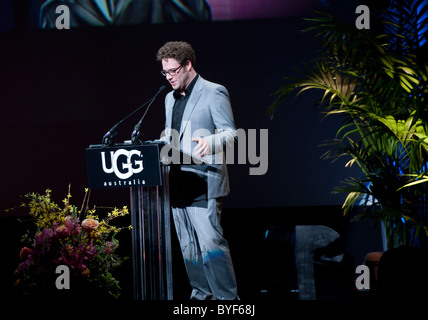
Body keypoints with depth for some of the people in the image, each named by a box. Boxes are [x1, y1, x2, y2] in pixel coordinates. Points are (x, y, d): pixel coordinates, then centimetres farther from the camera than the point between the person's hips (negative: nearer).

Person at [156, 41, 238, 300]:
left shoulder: (214, 93, -4)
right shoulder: (170, 98, 20)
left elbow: (230, 133, -10)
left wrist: (209, 143, -30)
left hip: (203, 183, -8)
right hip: (177, 182, 8)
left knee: (211, 243, -16)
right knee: (189, 247, 9)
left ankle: (227, 298, -12)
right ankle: (202, 295, 17)